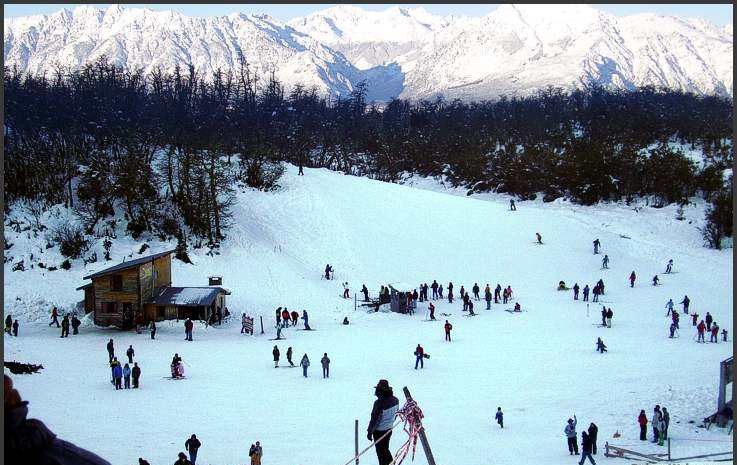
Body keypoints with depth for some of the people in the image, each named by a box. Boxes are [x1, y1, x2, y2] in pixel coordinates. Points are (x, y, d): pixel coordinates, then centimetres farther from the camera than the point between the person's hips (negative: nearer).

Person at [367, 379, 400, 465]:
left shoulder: (379, 403, -28)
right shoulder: (395, 400, -7)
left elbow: (374, 418, -22)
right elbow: (396, 413, 9)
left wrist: (370, 432, -11)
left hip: (379, 431, -7)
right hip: (389, 429, 7)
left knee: (380, 451, 10)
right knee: (385, 449, 23)